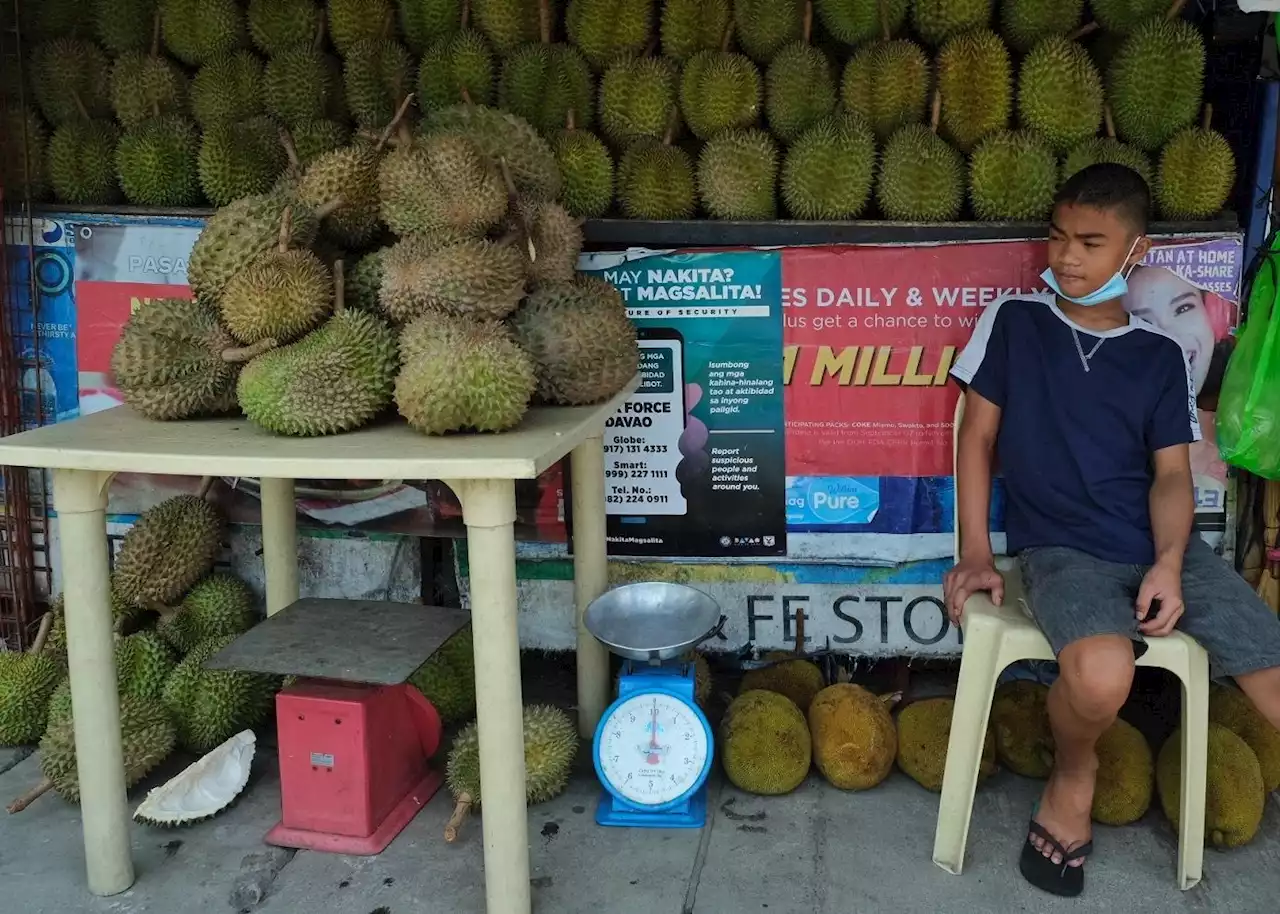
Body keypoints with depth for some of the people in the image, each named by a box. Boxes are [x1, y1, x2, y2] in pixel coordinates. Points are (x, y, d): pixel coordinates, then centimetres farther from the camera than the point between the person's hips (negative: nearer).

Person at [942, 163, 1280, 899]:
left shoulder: (1162, 355, 9)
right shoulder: (1013, 322, 4)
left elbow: (1172, 473, 5)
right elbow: (977, 438, 5)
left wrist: (1170, 564, -13)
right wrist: (976, 553, -2)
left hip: (1164, 546, 3)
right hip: (1062, 550, -3)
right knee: (1101, 676, -34)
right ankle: (1073, 777, 0)